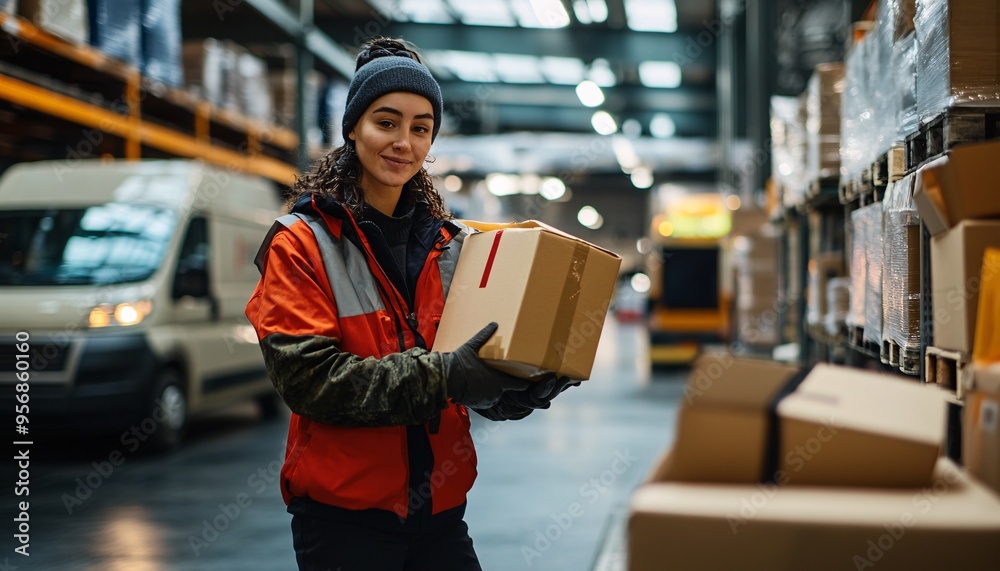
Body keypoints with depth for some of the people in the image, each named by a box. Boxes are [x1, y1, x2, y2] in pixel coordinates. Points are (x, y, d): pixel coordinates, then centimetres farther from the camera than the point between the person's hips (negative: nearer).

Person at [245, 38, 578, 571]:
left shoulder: (449, 242, 8)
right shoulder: (300, 242, -6)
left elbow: (480, 386, 8)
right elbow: (307, 376, -17)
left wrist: (529, 388, -15)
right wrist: (438, 376, -26)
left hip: (439, 509, 4)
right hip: (343, 512, -4)